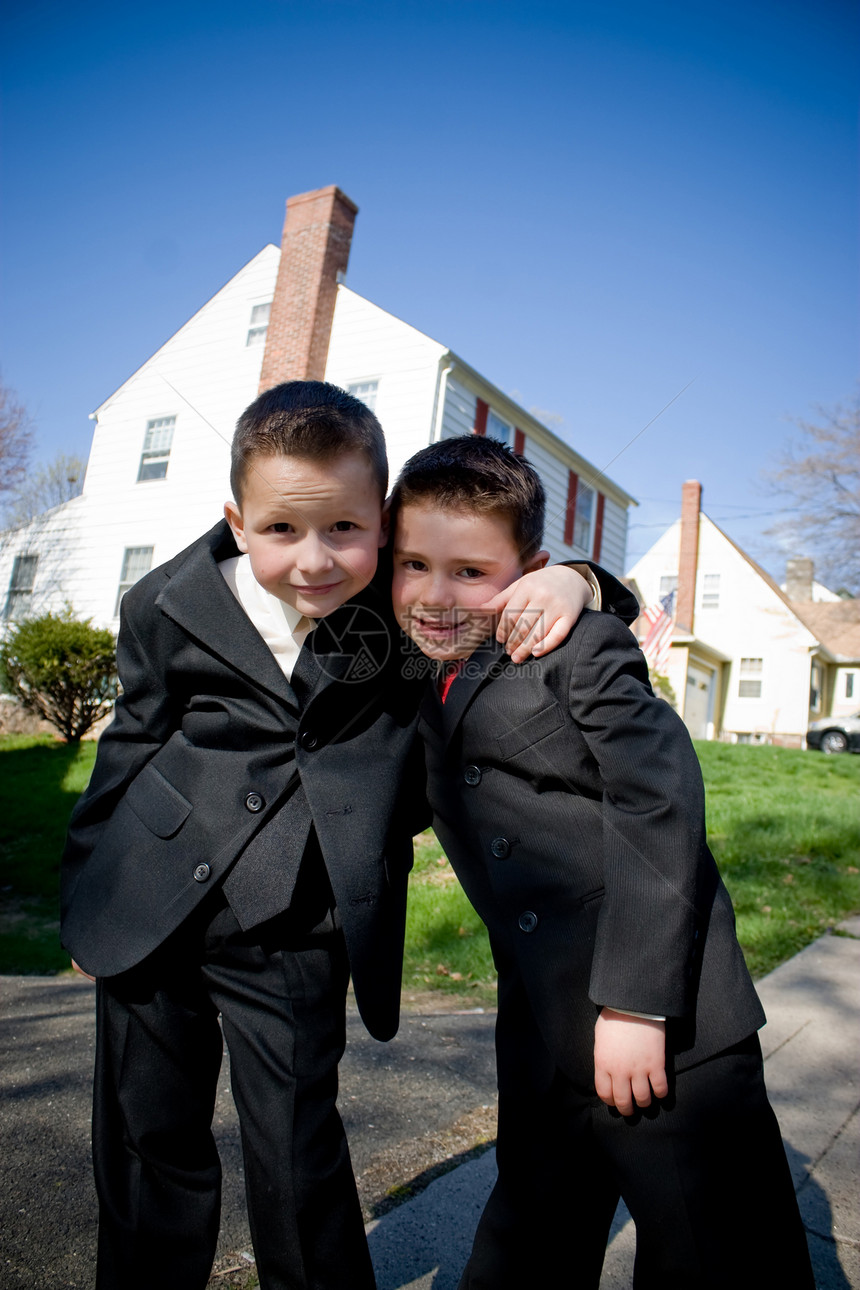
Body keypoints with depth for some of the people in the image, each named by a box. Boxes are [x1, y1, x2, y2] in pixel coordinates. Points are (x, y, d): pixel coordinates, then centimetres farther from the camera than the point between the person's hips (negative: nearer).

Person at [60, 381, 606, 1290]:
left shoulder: (407, 600, -10)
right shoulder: (169, 606, -6)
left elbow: (506, 579, 4)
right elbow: (135, 743, 6)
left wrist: (567, 579, -22)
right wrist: (88, 885, 14)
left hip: (292, 941, -2)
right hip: (148, 912, 3)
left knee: (297, 1156, 8)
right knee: (146, 1141, 18)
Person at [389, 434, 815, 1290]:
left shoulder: (580, 646, -9)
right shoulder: (421, 697, 11)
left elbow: (658, 800, -17)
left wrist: (636, 999, -19)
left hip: (666, 1027, -6)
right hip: (542, 1050, 7)